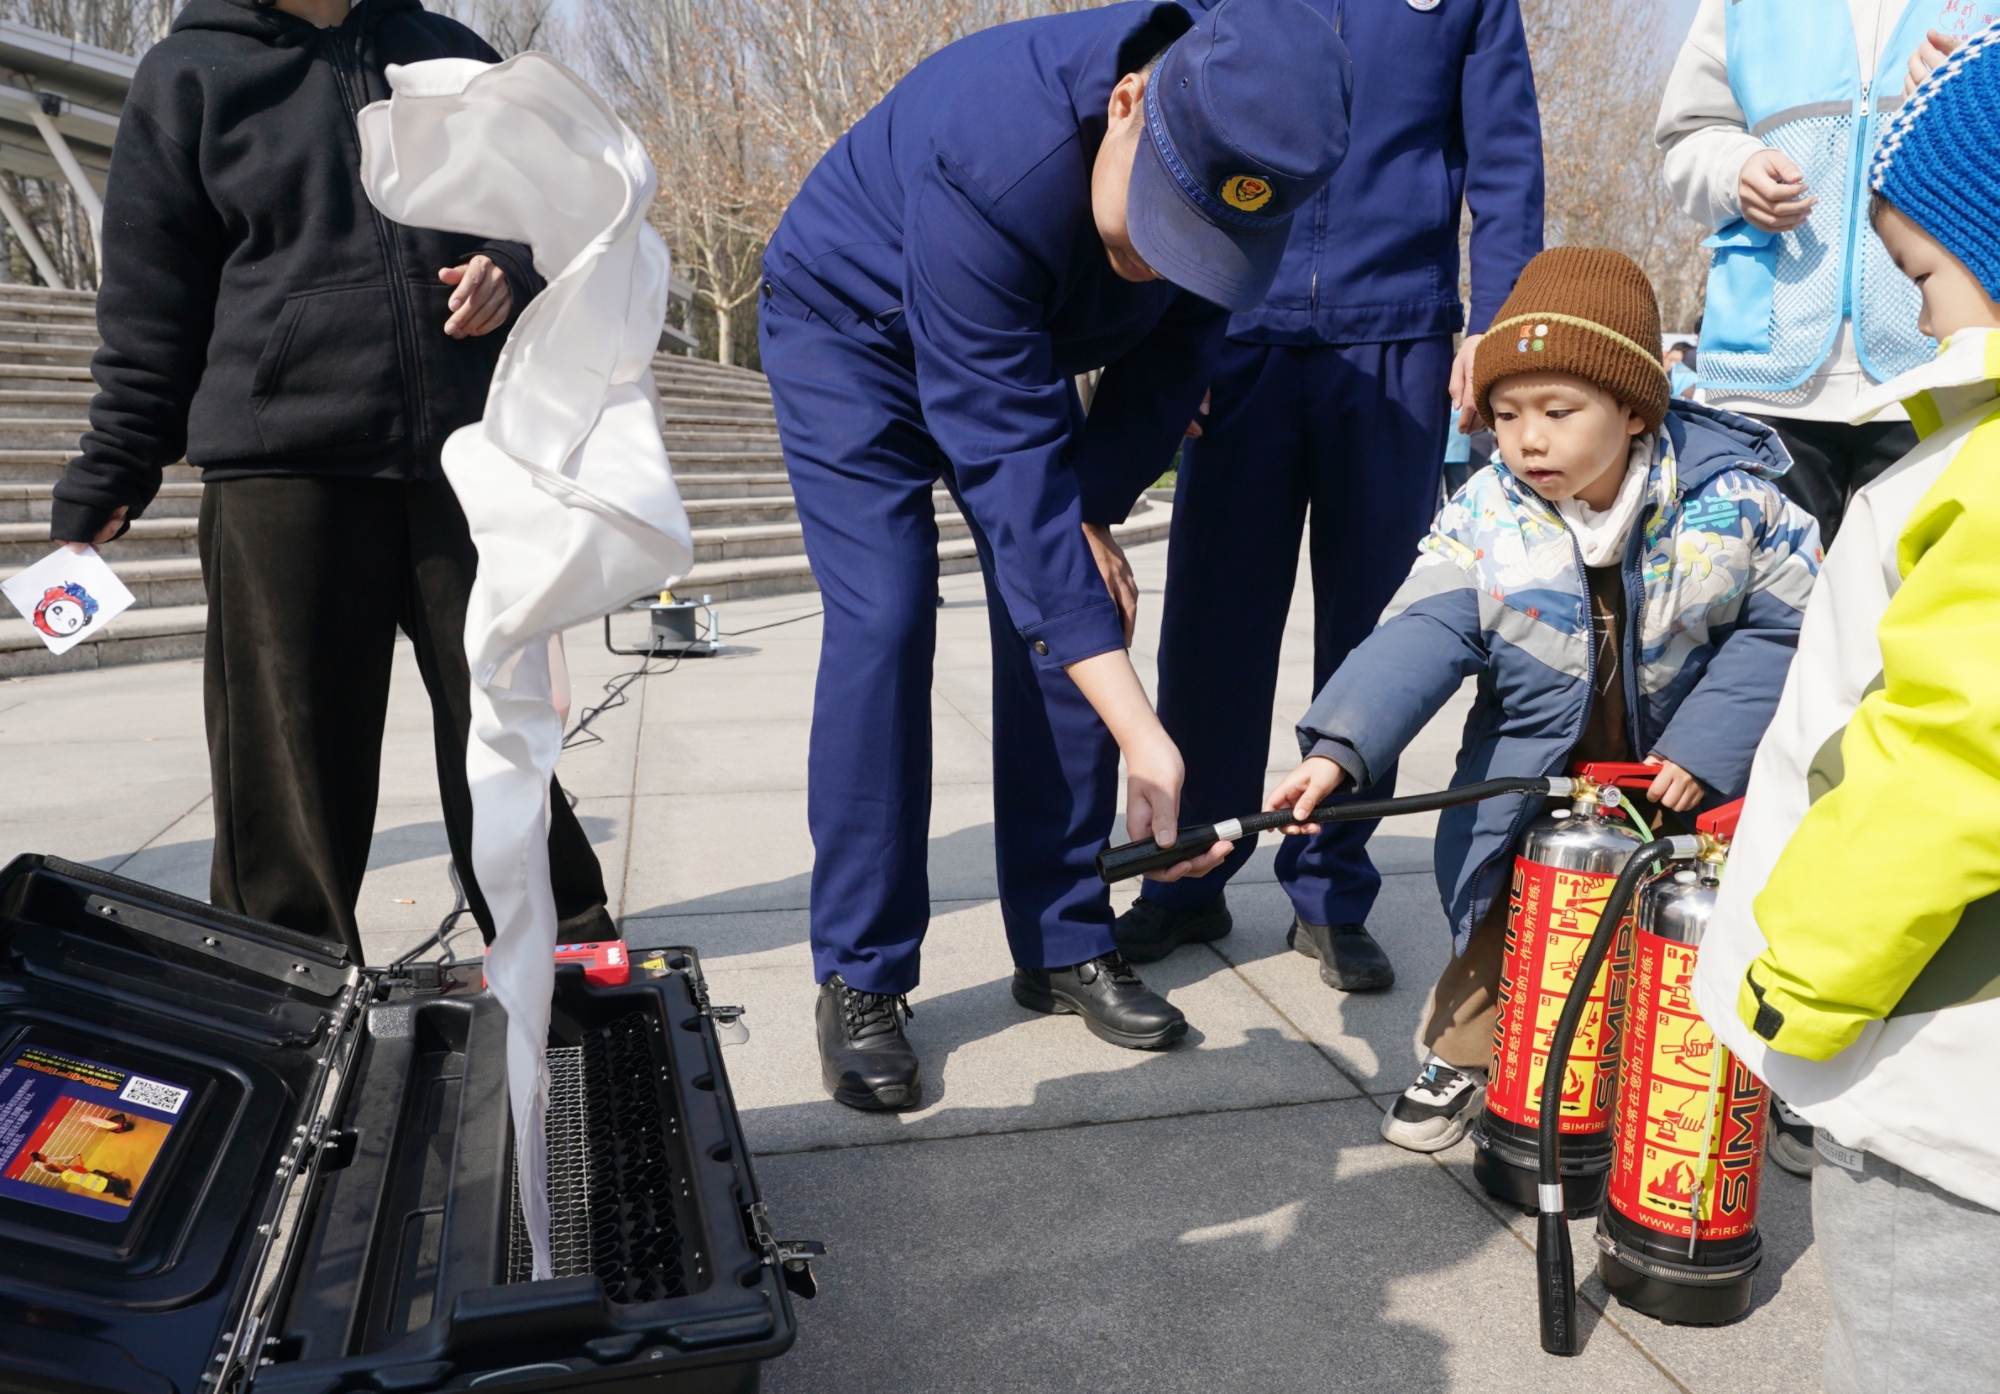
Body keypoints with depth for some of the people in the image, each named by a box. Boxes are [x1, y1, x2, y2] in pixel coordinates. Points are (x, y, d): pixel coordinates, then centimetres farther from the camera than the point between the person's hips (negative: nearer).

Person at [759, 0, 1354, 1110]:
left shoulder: (1232, 161, -22)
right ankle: (857, 981, -7)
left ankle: (1064, 946, 5)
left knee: (1073, 606, -6)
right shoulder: (993, 162, -41)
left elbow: (1171, 358, -5)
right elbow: (1011, 465, -42)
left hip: (1026, 348, 6)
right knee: (883, 624, -18)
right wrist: (1139, 734, -46)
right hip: (853, 329, -5)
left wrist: (1091, 511, -18)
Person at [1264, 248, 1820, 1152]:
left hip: (1692, 776, 0)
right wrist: (1338, 748, -38)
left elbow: (1781, 627, -7)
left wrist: (1706, 748, -17)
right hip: (1531, 777, 1)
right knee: (1498, 909, 6)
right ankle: (1461, 1055, 29)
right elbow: (1425, 635, -23)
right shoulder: (1485, 517, -13)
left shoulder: (1732, 497, -14)